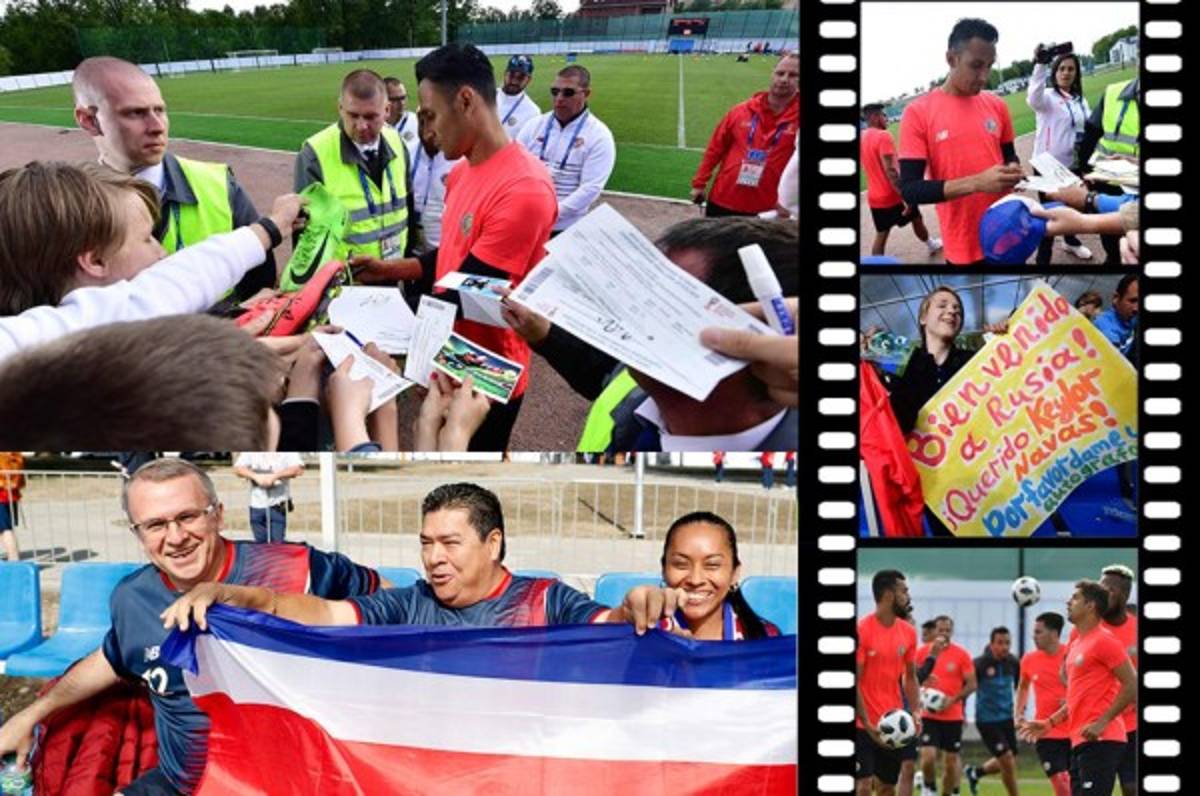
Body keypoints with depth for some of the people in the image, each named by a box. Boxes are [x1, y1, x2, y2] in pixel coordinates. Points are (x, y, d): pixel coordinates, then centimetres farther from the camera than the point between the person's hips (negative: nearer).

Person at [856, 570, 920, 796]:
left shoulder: (908, 632, 5)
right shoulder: (862, 630, -14)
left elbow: (910, 677, 14)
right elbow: (854, 682, -14)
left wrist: (915, 712, -2)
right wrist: (868, 724, -18)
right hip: (863, 724, -6)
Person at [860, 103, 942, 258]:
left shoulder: (862, 138, 6)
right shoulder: (883, 136, -20)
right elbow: (890, 170, -26)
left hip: (875, 197, 6)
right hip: (893, 195, -6)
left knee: (881, 234, 8)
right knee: (917, 218, 19)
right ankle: (932, 245, 42)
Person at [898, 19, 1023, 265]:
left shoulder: (996, 105, 5)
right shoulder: (918, 112, -9)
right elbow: (909, 190, -15)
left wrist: (1012, 170, -5)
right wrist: (976, 183, -25)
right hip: (964, 246, -4)